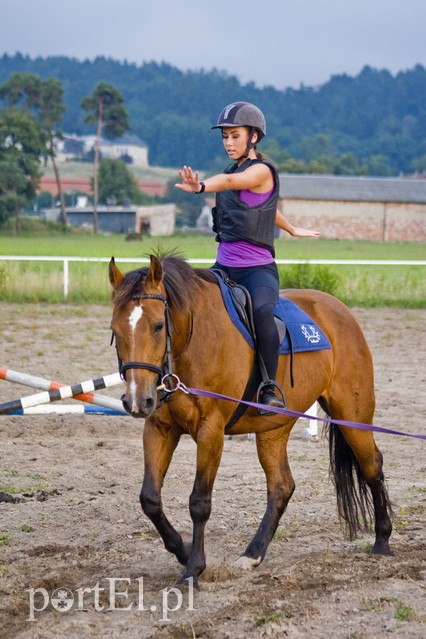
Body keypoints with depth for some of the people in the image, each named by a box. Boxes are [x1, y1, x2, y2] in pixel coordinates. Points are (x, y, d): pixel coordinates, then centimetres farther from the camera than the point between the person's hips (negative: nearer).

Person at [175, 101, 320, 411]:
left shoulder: (261, 171, -10)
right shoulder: (233, 169, 13)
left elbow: (231, 181, -33)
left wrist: (200, 187, -53)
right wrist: (292, 229, 46)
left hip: (258, 268, -8)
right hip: (224, 266, 8)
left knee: (261, 310, -36)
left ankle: (271, 387, -30)